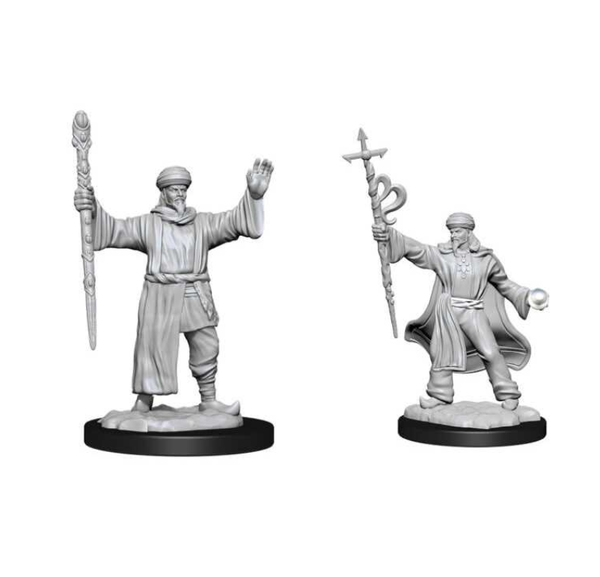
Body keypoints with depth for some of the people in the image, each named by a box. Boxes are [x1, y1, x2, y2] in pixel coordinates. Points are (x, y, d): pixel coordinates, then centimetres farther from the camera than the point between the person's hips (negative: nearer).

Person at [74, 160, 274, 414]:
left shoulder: (203, 223, 10)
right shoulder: (148, 224, 7)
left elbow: (237, 221, 0)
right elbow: (114, 230, 0)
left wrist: (254, 195, -18)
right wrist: (93, 210, -20)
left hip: (195, 298, 2)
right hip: (160, 297, -2)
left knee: (206, 349, 4)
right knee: (152, 348, -1)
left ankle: (208, 400, 18)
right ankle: (142, 402, 12)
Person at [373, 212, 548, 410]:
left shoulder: (486, 258, 2)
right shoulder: (440, 254, 1)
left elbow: (504, 283, 12)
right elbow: (413, 247, -7)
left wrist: (526, 297, 4)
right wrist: (388, 234, -20)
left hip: (474, 313, -1)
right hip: (447, 312, 2)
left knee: (491, 352, -9)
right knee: (441, 352, 7)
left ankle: (508, 395, 1)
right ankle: (440, 394, 23)